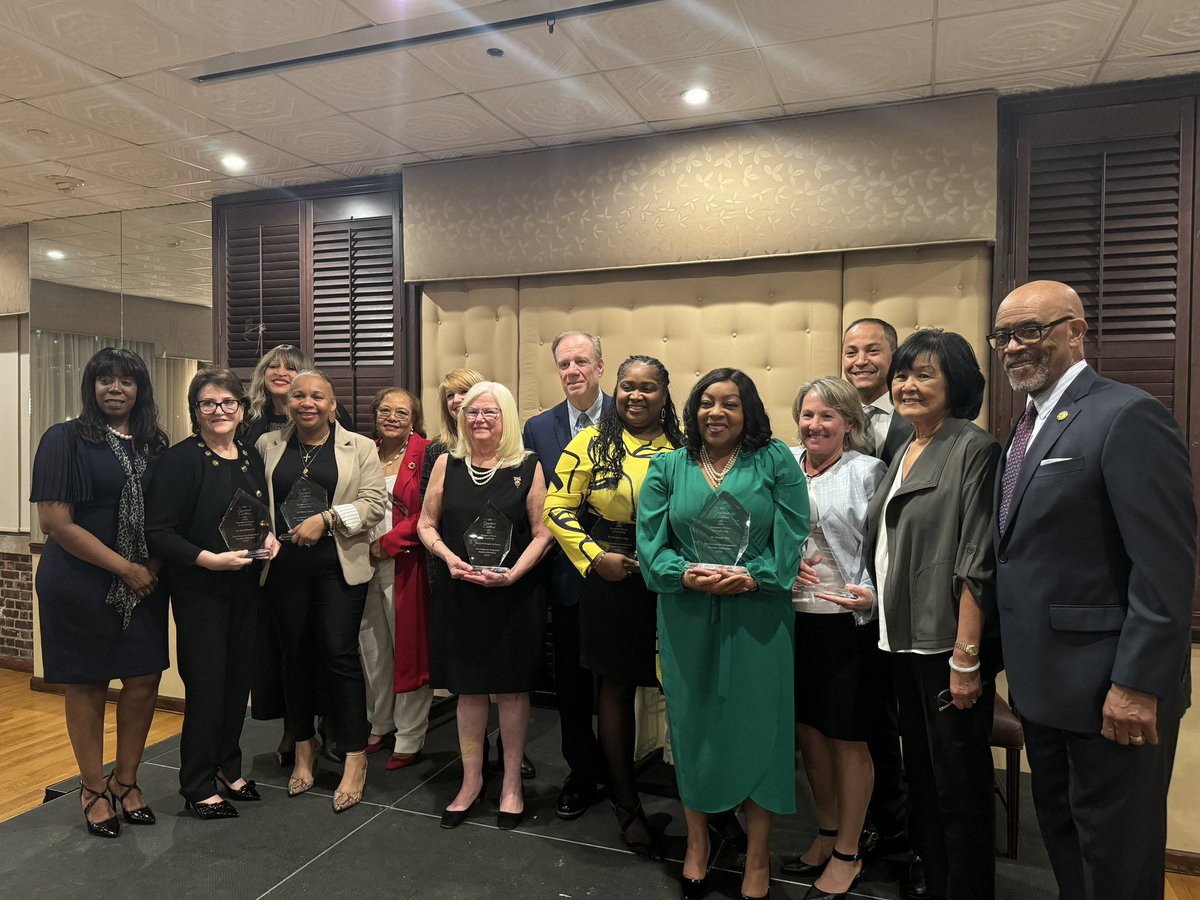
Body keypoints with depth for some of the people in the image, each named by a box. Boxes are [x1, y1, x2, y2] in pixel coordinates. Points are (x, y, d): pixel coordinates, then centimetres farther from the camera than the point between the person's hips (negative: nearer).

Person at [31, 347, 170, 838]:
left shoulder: (154, 444, 8)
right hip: (81, 583, -4)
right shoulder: (66, 440, -6)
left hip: (143, 584, 4)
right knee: (87, 684, 7)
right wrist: (125, 568, -13)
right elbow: (56, 522, -12)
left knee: (145, 678, 5)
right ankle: (93, 788, 26)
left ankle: (126, 779, 26)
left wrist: (154, 566, -4)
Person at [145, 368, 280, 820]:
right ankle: (198, 786, 20)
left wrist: (270, 537, 0)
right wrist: (209, 559, -24)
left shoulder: (252, 457, 8)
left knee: (239, 679, 13)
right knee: (206, 685, 2)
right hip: (199, 590, -6)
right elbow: (158, 531, -16)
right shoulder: (181, 459, -11)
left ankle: (228, 769, 31)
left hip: (245, 586, 6)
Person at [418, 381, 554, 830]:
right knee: (469, 688, 12)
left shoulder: (528, 467, -4)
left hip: (514, 596, -2)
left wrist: (513, 574, -17)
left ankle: (512, 783, 26)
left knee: (511, 688, 8)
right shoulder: (447, 464, 3)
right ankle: (471, 780, 29)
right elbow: (426, 524, 7)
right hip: (459, 593, 2)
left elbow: (542, 533, -5)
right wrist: (449, 557, -11)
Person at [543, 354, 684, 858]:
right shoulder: (591, 442, -1)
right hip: (611, 581, -1)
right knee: (616, 688, 11)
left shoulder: (687, 444, 3)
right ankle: (626, 802, 29)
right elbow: (557, 508, -2)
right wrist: (595, 557, -10)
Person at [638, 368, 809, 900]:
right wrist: (687, 575, -17)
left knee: (756, 727, 6)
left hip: (757, 618, -1)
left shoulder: (775, 461, 1)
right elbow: (651, 542, 0)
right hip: (687, 620, 2)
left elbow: (792, 536, -5)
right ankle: (697, 845, 32)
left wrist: (753, 577, -19)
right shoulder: (668, 467, 6)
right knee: (693, 726, 12)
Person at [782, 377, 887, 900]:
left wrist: (872, 593, -24)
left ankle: (847, 855, 28)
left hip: (847, 622, -4)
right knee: (807, 730, 16)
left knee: (847, 738, 9)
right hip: (792, 617, 5)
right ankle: (827, 834, 37)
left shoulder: (867, 472, -6)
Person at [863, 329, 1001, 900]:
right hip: (903, 639, 8)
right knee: (920, 773, 20)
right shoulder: (903, 454, 12)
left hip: (949, 644, -8)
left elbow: (977, 563, -17)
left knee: (959, 785, 4)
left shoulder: (972, 449, -11)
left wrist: (966, 658, -19)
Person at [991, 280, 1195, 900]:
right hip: (1044, 685, 8)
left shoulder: (1128, 417, -16)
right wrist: (1016, 664, 13)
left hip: (1111, 692, -8)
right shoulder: (1028, 427, 11)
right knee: (1061, 837, 22)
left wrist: (1138, 685, -21)